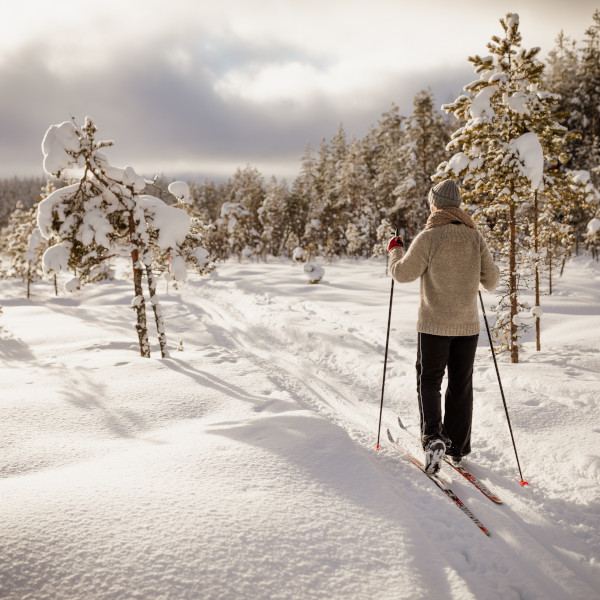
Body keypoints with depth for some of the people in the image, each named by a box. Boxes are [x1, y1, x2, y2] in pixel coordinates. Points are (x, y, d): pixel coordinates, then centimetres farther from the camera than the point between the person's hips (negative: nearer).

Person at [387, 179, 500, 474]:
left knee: (429, 381, 9)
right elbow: (491, 281, 4)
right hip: (468, 325, 4)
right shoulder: (475, 236, 1)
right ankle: (457, 449, 23)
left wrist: (395, 250, 10)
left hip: (434, 325, -4)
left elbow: (403, 273, -9)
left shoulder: (429, 237, -12)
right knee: (461, 386, 13)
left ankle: (433, 438, -8)